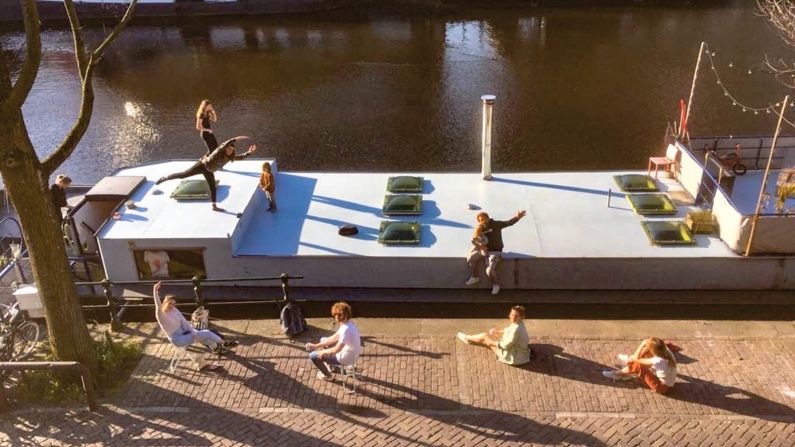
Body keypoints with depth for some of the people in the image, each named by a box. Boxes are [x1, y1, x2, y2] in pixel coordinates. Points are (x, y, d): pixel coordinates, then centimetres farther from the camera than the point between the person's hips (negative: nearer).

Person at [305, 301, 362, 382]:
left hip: (346, 358, -9)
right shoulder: (347, 324, -2)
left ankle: (328, 375, 19)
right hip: (351, 353, 9)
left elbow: (336, 350, -32)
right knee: (323, 340, 24)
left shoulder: (346, 329, -33)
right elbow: (334, 338, 6)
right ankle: (331, 364, 35)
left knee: (313, 356, -2)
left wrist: (323, 352, -13)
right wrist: (317, 345, 1)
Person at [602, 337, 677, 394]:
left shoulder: (657, 361, -39)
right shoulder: (666, 351, -20)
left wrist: (643, 343, -14)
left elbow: (636, 358, -22)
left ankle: (617, 374, 13)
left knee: (636, 365, -17)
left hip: (662, 387, -7)